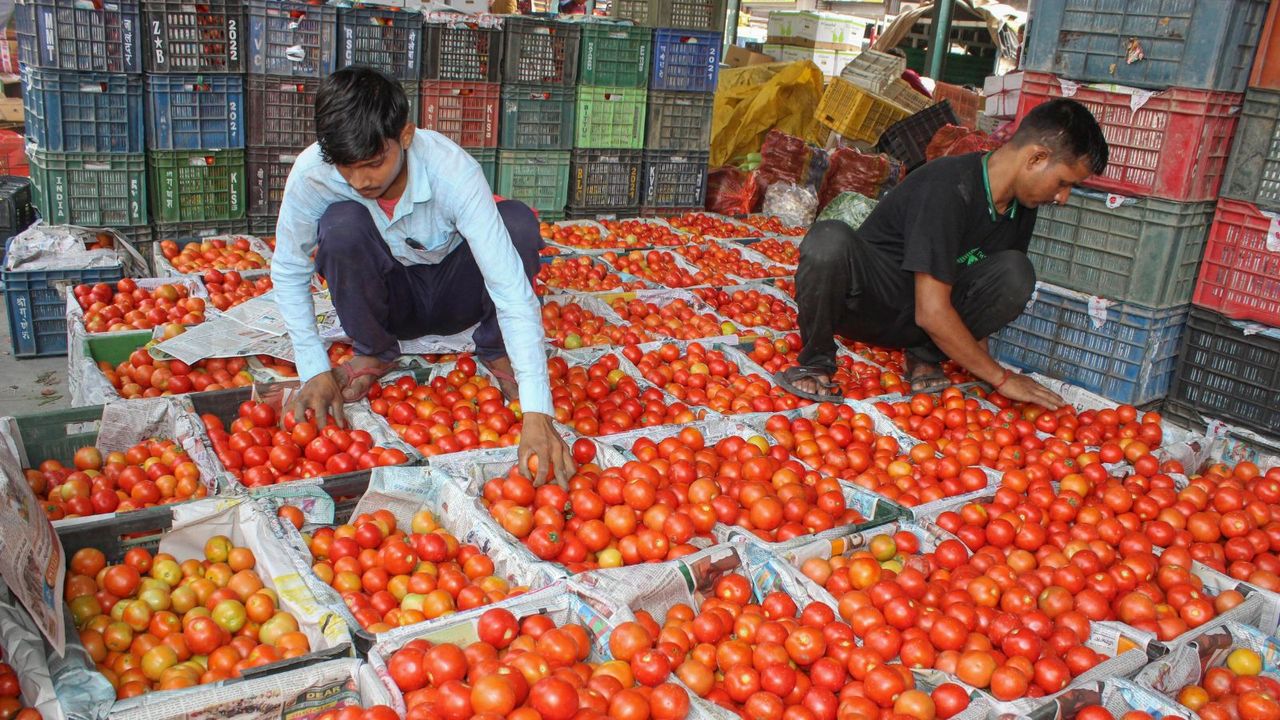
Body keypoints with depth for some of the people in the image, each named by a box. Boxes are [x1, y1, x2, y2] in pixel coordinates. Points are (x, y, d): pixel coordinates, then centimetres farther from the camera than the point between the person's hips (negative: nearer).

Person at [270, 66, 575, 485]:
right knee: (342, 222, -31)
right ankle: (374, 353, -4)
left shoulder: (454, 171, -33)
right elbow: (288, 274, -12)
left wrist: (537, 414, -48)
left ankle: (495, 352, -4)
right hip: (390, 300, 1)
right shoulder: (312, 173, -26)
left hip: (454, 296, -1)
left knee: (518, 221, -31)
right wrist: (314, 371, -22)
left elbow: (510, 287, -39)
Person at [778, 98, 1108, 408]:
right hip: (865, 301, -6)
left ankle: (924, 356, -5)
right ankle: (816, 361, -19)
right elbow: (931, 313, -28)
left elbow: (985, 292, 11)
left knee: (1015, 272, -21)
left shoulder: (1022, 206, -1)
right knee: (829, 240, -39)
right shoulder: (949, 189, -27)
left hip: (913, 324, 6)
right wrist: (1000, 378, -22)